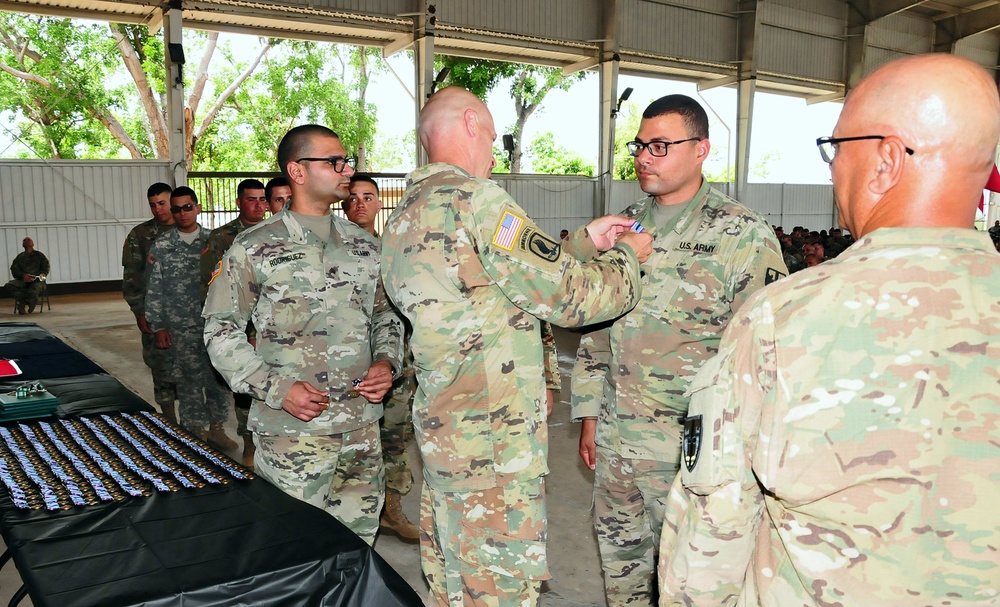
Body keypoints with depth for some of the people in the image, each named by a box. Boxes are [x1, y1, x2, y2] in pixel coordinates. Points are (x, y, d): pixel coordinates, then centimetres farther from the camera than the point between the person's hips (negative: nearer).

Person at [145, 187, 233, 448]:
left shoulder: (212, 240, 5)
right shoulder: (161, 246, 1)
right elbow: (154, 290, 2)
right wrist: (158, 326, -2)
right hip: (180, 327, -2)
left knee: (218, 376, 6)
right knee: (189, 380, 5)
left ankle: (215, 427, 21)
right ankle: (197, 432, 18)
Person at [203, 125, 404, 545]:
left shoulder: (365, 245, 10)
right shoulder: (254, 249, -3)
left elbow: (386, 314, 19)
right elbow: (221, 329, -2)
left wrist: (388, 362, -1)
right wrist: (277, 389, -13)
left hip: (363, 425, 4)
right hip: (292, 431, -4)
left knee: (358, 540, 13)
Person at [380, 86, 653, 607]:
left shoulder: (402, 219, 14)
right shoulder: (473, 197, -15)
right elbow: (566, 296, -15)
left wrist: (585, 241, 18)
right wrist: (625, 254, 3)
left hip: (439, 426, 10)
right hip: (494, 437, -9)